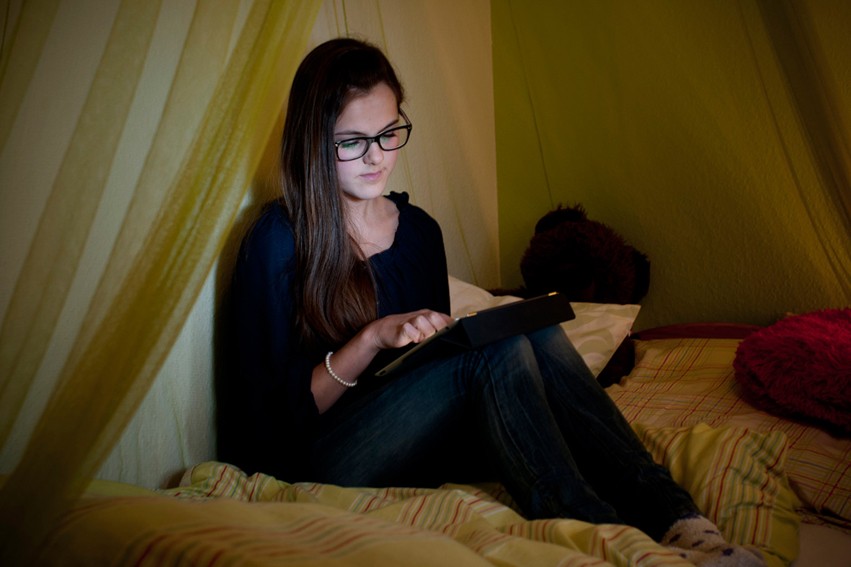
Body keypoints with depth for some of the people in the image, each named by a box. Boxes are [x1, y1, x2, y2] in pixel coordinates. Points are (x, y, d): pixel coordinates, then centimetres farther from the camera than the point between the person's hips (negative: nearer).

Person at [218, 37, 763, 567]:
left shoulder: (419, 229, 9)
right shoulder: (277, 243, -9)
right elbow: (278, 408, -11)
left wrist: (447, 339, -9)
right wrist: (374, 338, -24)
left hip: (419, 441, 6)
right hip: (312, 459, -5)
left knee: (537, 331, -22)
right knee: (496, 345, -29)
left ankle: (672, 516, -29)